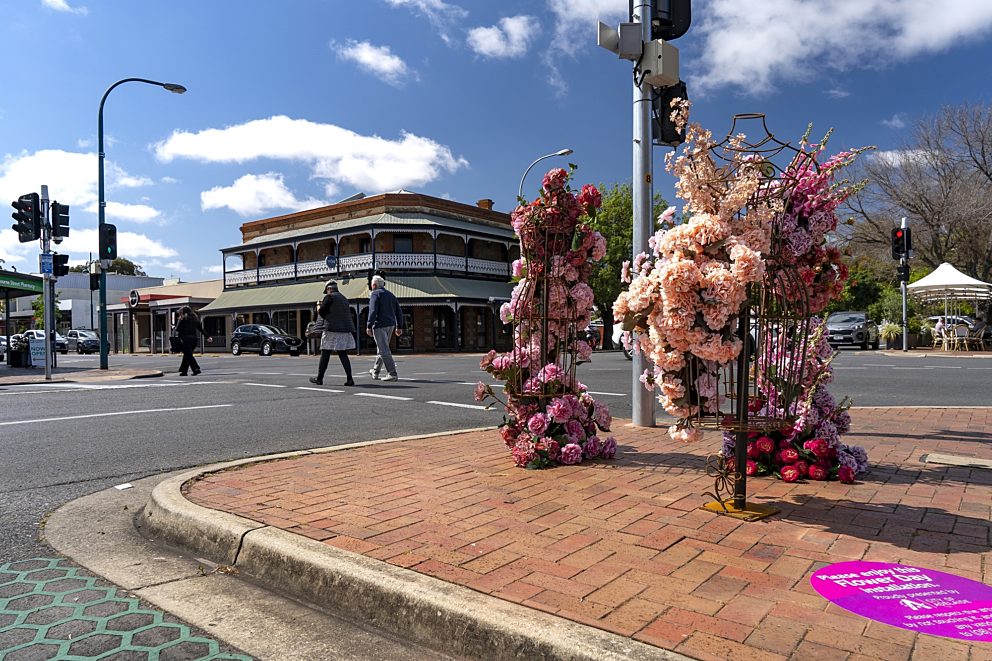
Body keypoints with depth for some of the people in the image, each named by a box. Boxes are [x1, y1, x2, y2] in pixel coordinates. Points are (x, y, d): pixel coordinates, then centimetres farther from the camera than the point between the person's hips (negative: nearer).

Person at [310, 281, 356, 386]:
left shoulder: (329, 297, -5)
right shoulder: (343, 298, 18)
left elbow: (321, 312, -7)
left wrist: (318, 305, 16)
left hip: (332, 330, -6)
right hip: (345, 330, 6)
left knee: (325, 355, 3)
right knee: (343, 354, 6)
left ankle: (319, 378, 10)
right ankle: (349, 379, -4)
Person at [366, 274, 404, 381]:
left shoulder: (375, 294, -5)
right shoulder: (390, 294, 18)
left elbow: (373, 311, -17)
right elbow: (399, 312, 16)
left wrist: (369, 326, -18)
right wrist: (399, 327, 17)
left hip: (380, 325, -8)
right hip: (391, 325, 8)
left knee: (384, 350, -8)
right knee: (382, 348, 18)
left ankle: (392, 373, -12)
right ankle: (375, 371, 31)